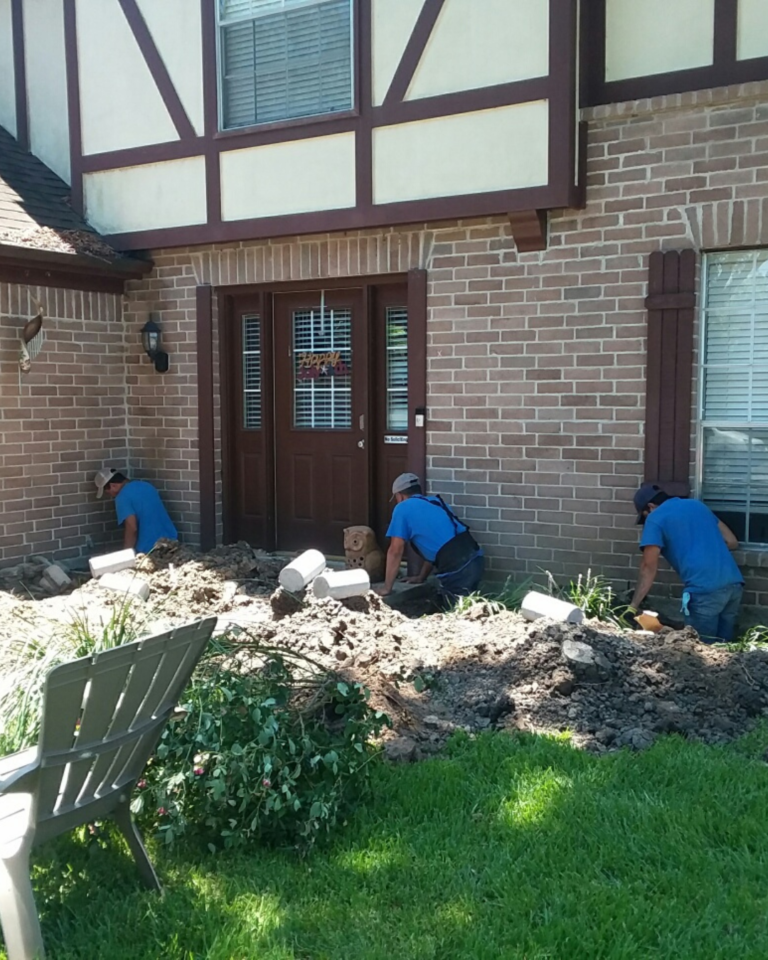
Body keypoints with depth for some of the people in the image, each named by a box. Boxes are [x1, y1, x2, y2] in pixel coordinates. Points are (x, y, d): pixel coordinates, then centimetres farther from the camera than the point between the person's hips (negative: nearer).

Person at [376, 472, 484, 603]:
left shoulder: (402, 508, 4)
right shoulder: (435, 502, 26)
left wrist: (387, 587, 11)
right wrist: (421, 577, 41)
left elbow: (395, 551, 3)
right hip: (476, 559, 8)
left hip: (456, 569, -8)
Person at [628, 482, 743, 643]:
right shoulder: (697, 505, 24)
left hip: (704, 590, -7)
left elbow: (649, 568, 0)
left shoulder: (655, 518, 5)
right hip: (734, 584, 7)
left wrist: (632, 607, 4)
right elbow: (732, 542, 24)